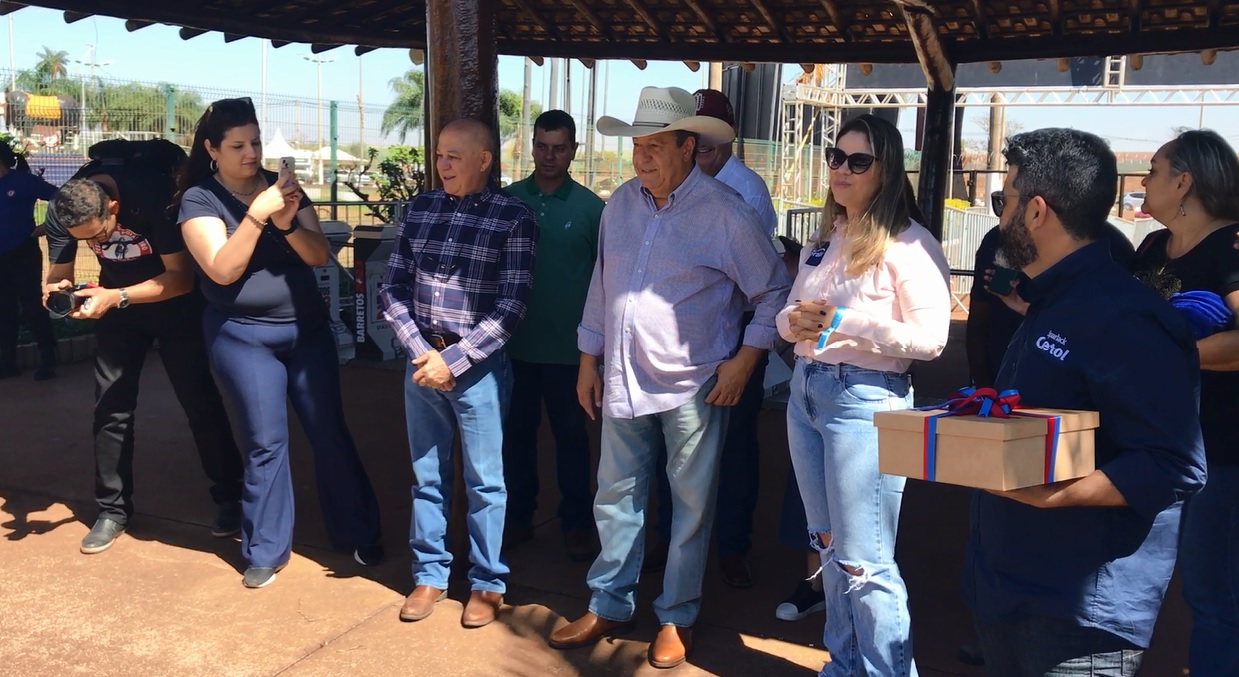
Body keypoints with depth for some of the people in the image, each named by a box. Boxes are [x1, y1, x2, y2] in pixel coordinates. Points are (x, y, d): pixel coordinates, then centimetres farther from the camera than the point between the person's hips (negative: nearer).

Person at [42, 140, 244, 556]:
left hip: (173, 300, -4)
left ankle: (230, 497, 13)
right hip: (116, 301, 4)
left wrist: (116, 298, -41)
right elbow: (59, 273, -11)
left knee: (200, 400, -1)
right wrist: (57, 289, -35)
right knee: (111, 406, 2)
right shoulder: (60, 212, -21)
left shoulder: (153, 198, -34)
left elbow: (181, 278, -30)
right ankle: (113, 509, 14)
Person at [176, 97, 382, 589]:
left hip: (307, 328, 3)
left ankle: (357, 534, 20)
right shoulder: (199, 200, -6)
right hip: (245, 336, -3)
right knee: (265, 443, 1)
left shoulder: (283, 187, 3)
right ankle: (266, 551, 17)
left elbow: (319, 256, -4)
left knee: (330, 433, 7)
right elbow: (222, 269, -19)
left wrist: (288, 223, -22)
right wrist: (257, 214, -27)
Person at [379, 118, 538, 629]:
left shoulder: (513, 218, -7)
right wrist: (421, 351, -7)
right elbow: (393, 287, 6)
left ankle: (487, 584, 22)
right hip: (421, 361, 4)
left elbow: (510, 306, -11)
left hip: (478, 367, -4)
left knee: (483, 481, 7)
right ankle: (429, 575, 29)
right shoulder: (421, 208, 6)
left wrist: (453, 359, -14)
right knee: (427, 476, 14)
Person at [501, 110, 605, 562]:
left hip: (567, 345, -2)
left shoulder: (590, 207, -2)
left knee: (571, 434, 8)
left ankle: (576, 524, 21)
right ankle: (518, 516, 27)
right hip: (515, 340, 2)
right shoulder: (508, 199, 3)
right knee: (517, 431, 12)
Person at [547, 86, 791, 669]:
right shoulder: (621, 203, 5)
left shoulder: (725, 213, -11)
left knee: (691, 506, 8)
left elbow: (774, 292, -4)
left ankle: (677, 618, 24)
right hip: (623, 380, 5)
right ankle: (609, 605, 30)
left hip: (692, 386, -5)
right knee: (616, 496, 14)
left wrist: (744, 360, -10)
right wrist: (589, 359, 13)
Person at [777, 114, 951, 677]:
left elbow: (930, 337, -18)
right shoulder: (824, 238, 12)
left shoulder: (909, 244, -11)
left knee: (864, 563, -4)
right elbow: (790, 312, 17)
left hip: (865, 398, -8)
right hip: (806, 390, 8)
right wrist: (795, 320, -6)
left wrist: (845, 322, -21)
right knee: (828, 545, 18)